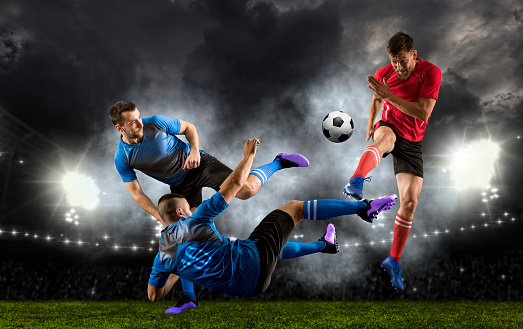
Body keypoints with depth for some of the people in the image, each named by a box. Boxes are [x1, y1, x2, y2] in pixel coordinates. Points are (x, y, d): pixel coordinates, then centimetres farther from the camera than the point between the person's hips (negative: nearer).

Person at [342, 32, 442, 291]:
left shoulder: (430, 73, -12)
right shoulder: (384, 73, -2)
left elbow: (424, 113, -23)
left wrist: (389, 96, -28)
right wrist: (371, 123, 21)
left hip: (412, 142, 0)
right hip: (389, 127, 0)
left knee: (410, 202, -7)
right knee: (384, 136, -41)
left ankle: (393, 261, 8)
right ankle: (356, 183, -70)